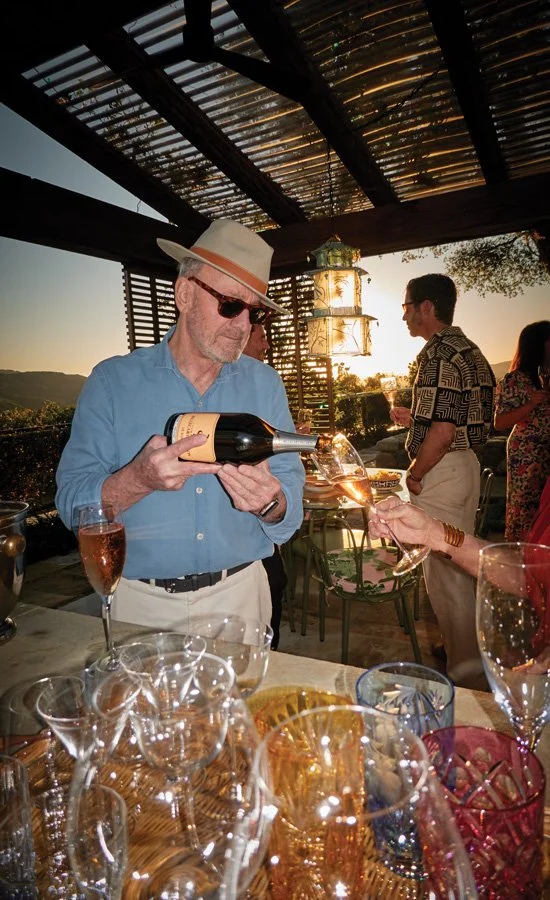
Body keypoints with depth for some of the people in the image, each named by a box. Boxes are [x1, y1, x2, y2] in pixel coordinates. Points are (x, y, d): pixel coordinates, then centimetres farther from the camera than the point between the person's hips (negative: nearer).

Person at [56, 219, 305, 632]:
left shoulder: (265, 385, -2)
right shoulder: (112, 381, -7)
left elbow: (290, 513, -5)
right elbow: (72, 504, -11)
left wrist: (269, 502, -28)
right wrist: (139, 479, -29)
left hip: (240, 594, 2)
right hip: (141, 602, -1)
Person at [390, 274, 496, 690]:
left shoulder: (440, 354, -18)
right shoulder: (469, 350, 13)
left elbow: (443, 431, -24)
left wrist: (414, 475, -11)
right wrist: (415, 419, 17)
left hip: (442, 470, -11)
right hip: (467, 464, 11)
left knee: (444, 574, 0)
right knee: (460, 569, 20)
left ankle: (465, 673, 13)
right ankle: (471, 662, 36)